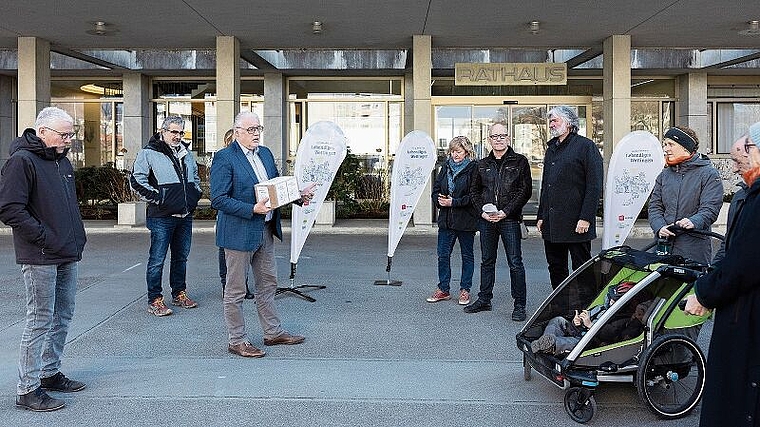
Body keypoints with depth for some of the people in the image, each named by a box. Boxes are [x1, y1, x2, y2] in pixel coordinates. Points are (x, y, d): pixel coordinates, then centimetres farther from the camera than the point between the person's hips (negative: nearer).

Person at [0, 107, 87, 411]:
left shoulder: (62, 161, 16)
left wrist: (77, 236, 14)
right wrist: (46, 239, -18)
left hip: (68, 255, 9)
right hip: (40, 258, -9)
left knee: (62, 317, 15)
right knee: (40, 321, -4)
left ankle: (50, 372, 29)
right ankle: (28, 389, 5)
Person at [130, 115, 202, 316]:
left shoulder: (186, 154, 16)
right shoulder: (149, 153, -7)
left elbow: (195, 178, 29)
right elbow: (136, 180, -12)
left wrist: (195, 196, 15)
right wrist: (156, 198, -14)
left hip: (185, 216, 7)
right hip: (162, 217, -7)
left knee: (181, 257, 15)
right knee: (157, 260, -2)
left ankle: (179, 294, 27)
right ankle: (154, 300, 6)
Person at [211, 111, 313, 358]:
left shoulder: (265, 153, 11)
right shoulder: (224, 158, -14)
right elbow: (218, 199, -19)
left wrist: (298, 196, 1)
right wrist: (252, 210, -26)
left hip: (265, 229, 8)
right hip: (239, 232, -8)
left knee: (268, 283, 18)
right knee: (235, 290, 5)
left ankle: (273, 332, 31)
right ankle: (237, 341, 16)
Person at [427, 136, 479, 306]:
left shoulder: (473, 169, -8)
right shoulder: (446, 167, 11)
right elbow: (436, 188, 14)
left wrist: (454, 202, -18)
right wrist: (439, 200, -7)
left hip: (466, 220, -5)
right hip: (446, 219, 5)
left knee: (467, 255, 9)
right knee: (443, 254, 6)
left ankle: (465, 290, 19)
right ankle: (443, 289, 17)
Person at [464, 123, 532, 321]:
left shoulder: (520, 161, 0)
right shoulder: (483, 164, 12)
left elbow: (525, 191, -6)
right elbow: (474, 190, 16)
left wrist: (505, 211, -13)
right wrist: (483, 210, -1)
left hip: (509, 219, -4)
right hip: (486, 220, 5)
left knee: (515, 263, -3)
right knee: (487, 261, 14)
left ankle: (519, 305, 5)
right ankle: (484, 299, 25)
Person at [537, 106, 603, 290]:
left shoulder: (585, 146, -5)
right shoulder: (551, 149, 18)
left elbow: (595, 185, -11)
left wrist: (586, 218, -17)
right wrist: (541, 216, 16)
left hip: (576, 224, -7)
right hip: (551, 224, 7)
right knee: (555, 268, 11)